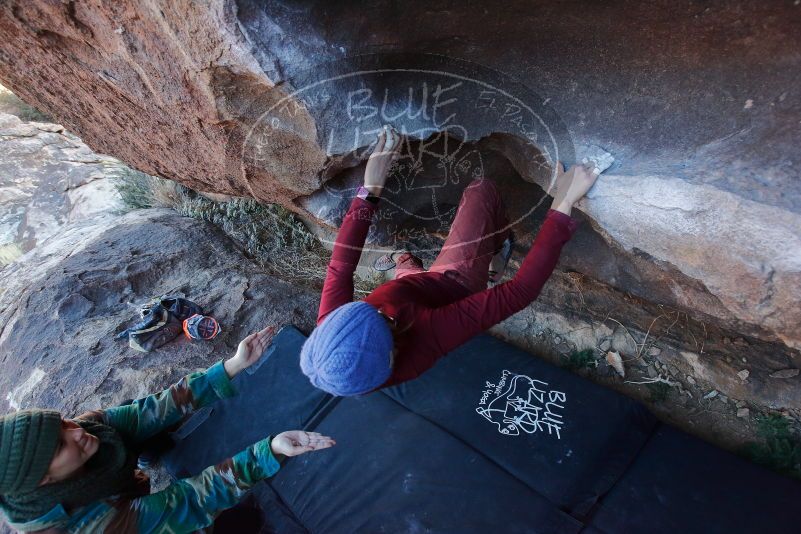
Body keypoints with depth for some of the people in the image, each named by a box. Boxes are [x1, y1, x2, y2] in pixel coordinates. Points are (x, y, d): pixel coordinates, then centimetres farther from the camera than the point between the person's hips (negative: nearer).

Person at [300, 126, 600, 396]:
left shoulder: (329, 329, -32)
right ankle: (502, 246, 31)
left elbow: (339, 267, -17)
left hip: (410, 283, 4)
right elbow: (521, 291, -42)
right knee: (481, 190, 1)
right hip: (457, 283, -3)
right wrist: (563, 206, -39)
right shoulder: (425, 342, -45)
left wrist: (370, 189, -18)